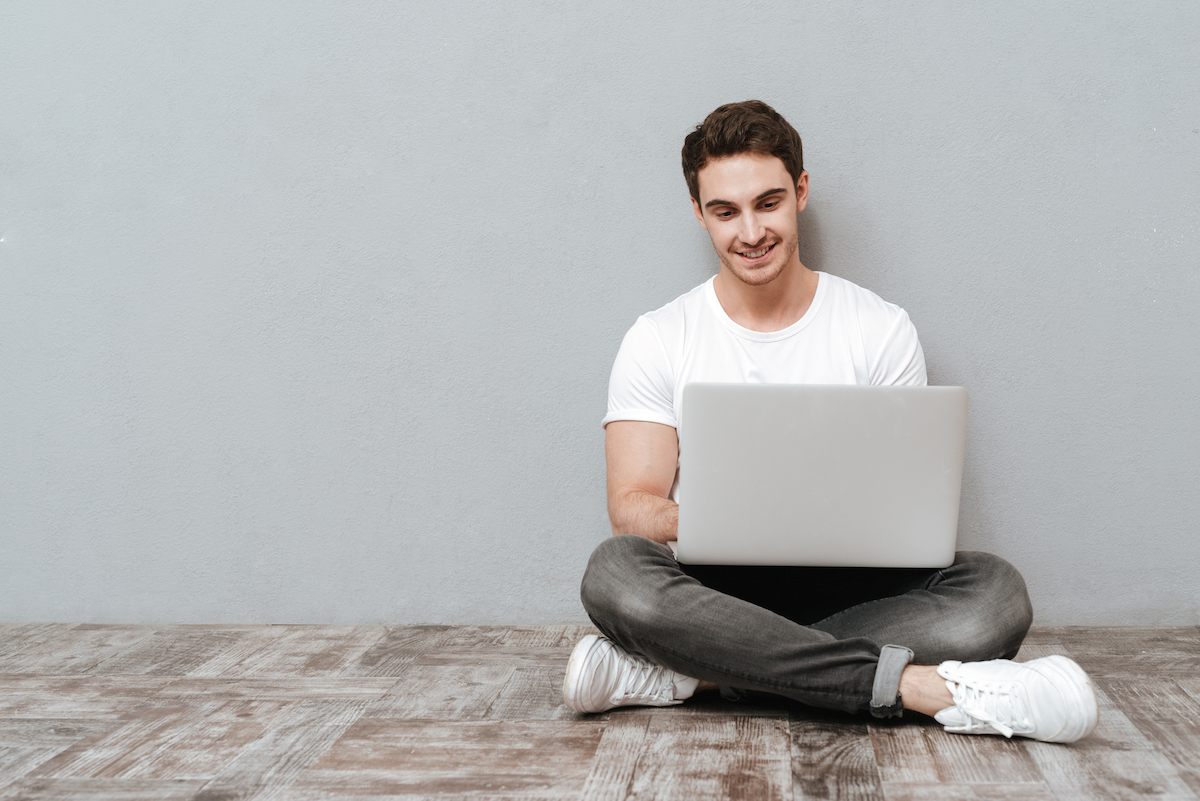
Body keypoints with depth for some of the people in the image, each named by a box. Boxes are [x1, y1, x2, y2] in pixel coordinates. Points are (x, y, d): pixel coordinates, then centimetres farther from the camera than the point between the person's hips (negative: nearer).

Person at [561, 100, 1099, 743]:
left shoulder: (881, 329, 6)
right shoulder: (658, 341, 5)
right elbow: (631, 508, -3)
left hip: (849, 590, 1)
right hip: (715, 588, -1)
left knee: (994, 592, -27)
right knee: (615, 572, -34)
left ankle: (685, 675, -30)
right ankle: (926, 686, -32)